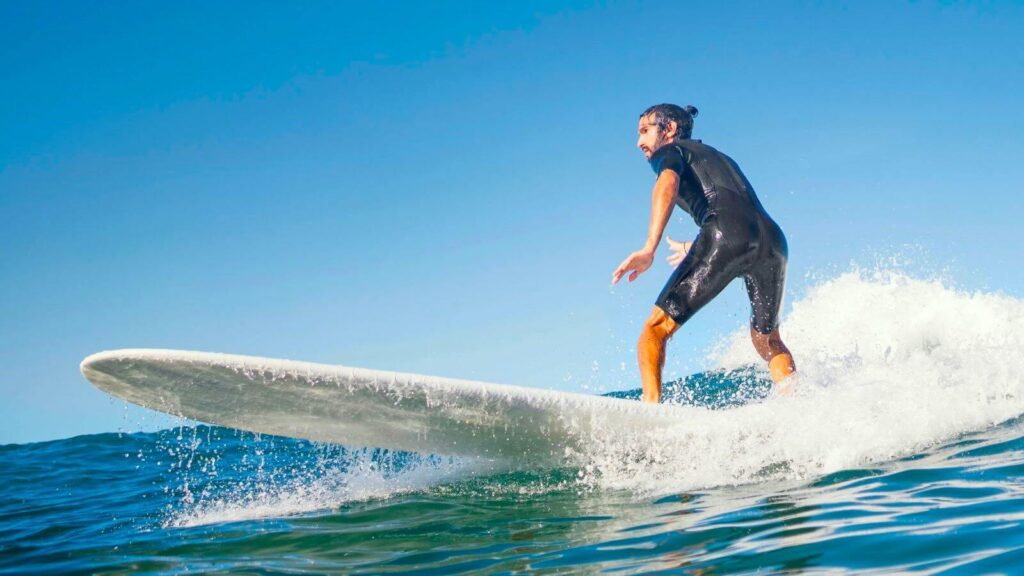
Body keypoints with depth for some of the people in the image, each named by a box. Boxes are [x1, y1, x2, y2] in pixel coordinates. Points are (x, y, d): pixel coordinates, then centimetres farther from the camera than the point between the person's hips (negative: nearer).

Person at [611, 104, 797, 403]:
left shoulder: (670, 151, 18)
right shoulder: (719, 157, 39)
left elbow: (668, 184, -6)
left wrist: (649, 248, -20)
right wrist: (694, 248, 61)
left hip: (726, 233, -7)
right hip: (773, 240, 7)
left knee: (656, 328, -1)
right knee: (767, 340, 26)